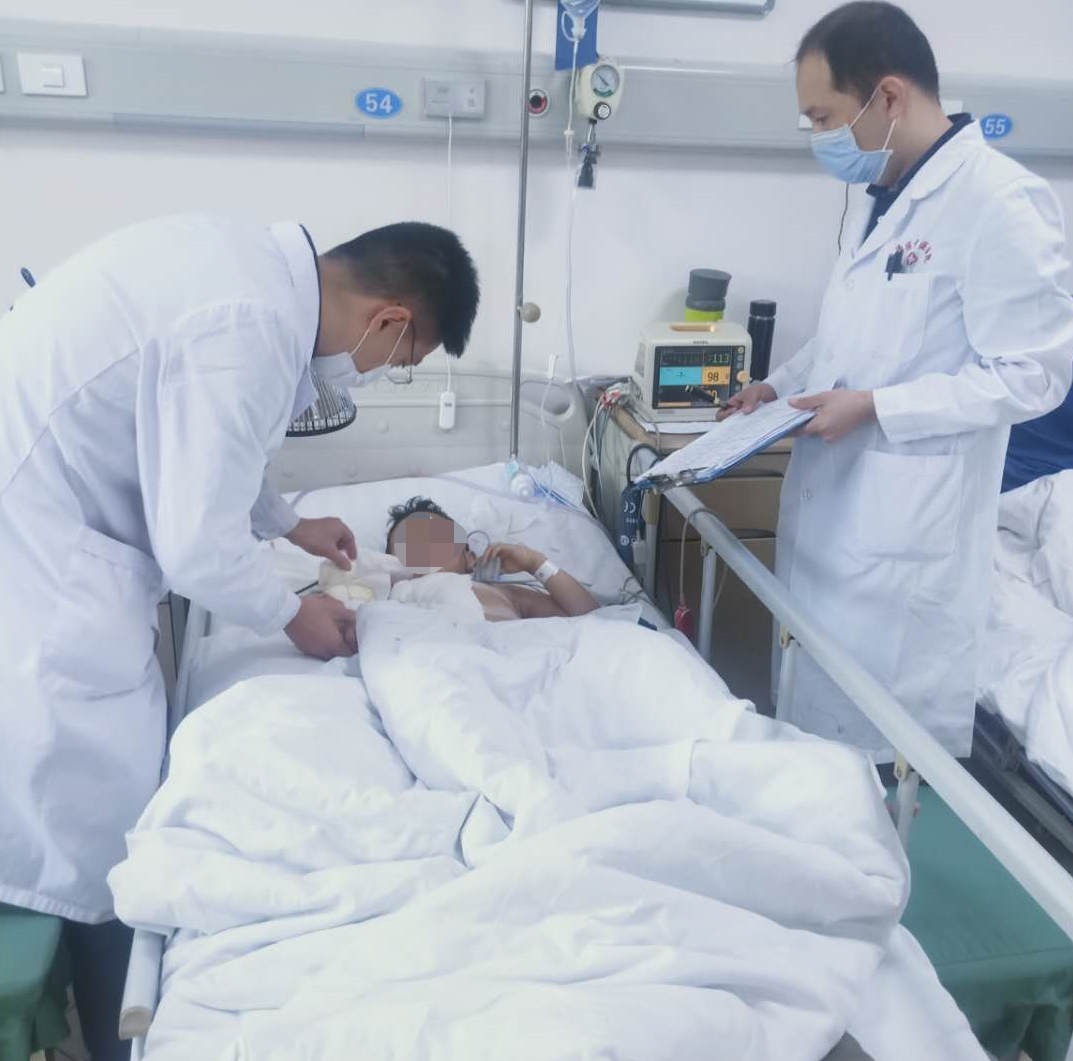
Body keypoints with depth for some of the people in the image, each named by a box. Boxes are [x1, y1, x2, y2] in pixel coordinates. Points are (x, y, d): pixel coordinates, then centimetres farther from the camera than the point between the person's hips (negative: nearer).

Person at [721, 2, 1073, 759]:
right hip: (832, 515, 9)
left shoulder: (1000, 200, -15)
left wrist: (876, 408, -20)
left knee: (889, 743, 3)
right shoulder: (884, 201, 13)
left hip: (906, 537, -9)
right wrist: (783, 385, 11)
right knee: (819, 713, 19)